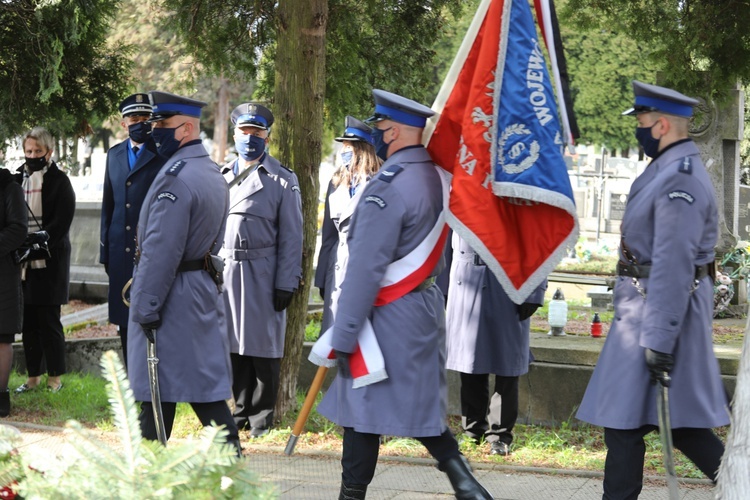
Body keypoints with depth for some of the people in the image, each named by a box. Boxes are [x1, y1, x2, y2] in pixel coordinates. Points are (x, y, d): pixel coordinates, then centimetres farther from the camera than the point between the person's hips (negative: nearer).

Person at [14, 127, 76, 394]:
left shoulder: (59, 181, -2)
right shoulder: (18, 180, 10)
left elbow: (60, 223, -10)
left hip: (49, 262, -4)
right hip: (23, 264, 4)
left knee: (49, 322, -2)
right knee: (28, 322, 7)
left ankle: (55, 377, 6)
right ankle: (33, 375, 15)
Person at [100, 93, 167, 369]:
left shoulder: (164, 155, -4)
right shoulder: (114, 154, 14)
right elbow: (108, 204, 18)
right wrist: (105, 249, 14)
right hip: (121, 251, 6)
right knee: (125, 323, 10)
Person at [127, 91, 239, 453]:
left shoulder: (175, 178, -18)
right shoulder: (212, 172, 12)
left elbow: (160, 250, -21)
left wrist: (145, 309, -19)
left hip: (172, 299, -9)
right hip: (203, 294, 9)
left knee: (156, 395, 0)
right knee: (207, 388, 10)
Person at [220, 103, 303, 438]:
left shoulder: (282, 181, 1)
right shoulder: (222, 177, 14)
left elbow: (291, 237, -2)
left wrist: (285, 284, -8)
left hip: (262, 275, -4)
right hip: (227, 271, 4)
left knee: (263, 347, 0)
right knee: (234, 346, 8)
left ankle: (261, 416, 9)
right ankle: (242, 410, 20)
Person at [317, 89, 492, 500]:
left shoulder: (388, 187, -19)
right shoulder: (435, 176, 8)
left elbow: (365, 269, -21)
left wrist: (344, 335, -17)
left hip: (389, 317, -9)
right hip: (426, 307, 9)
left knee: (362, 407, 1)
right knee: (418, 402, 15)